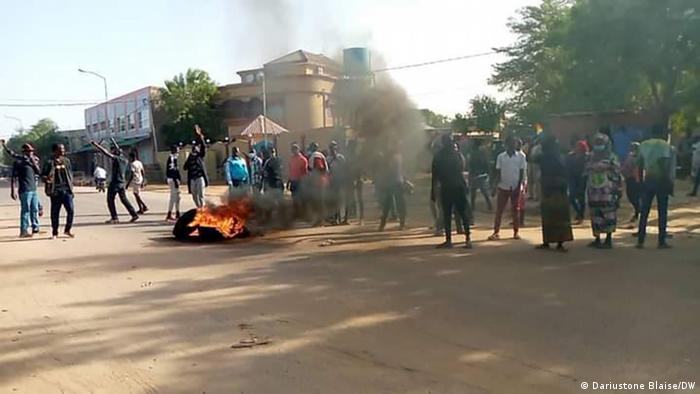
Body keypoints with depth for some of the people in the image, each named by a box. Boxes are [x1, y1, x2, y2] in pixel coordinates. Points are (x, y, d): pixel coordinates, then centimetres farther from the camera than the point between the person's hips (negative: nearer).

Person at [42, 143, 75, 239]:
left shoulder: (66, 161, 12)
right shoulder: (50, 163, -3)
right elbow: (43, 175, -5)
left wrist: (71, 185, 13)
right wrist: (47, 179, -27)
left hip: (67, 190, 4)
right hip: (56, 191, -4)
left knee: (71, 210, -4)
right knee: (55, 213, 4)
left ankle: (67, 230, 14)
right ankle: (54, 233, 17)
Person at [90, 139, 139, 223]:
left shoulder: (116, 158, -13)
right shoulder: (125, 160, 8)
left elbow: (105, 152, -16)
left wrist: (95, 144, -11)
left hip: (115, 182, -7)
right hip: (123, 182, 7)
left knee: (110, 200, 3)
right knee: (124, 199, 15)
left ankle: (114, 218, 1)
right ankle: (134, 214, 10)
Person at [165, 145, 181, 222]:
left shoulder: (174, 158, 16)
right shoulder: (171, 157, -14)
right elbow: (171, 170, -21)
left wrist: (179, 179, 20)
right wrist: (175, 181, -23)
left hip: (174, 179, 10)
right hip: (173, 179, -10)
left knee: (177, 196, 14)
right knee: (173, 196, -8)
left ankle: (177, 214, 20)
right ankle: (169, 215, -4)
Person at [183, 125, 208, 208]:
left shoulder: (200, 155, 4)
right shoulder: (190, 157, 15)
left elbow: (204, 146, -12)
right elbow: (185, 167, 7)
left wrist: (200, 136, -22)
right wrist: (190, 158, -4)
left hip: (200, 177, -5)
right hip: (192, 179, 5)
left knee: (201, 195, -6)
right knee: (194, 196, 10)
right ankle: (199, 209, 25)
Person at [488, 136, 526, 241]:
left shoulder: (521, 156, 0)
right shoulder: (501, 157, 3)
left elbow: (522, 172, -2)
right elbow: (498, 172, 3)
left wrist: (519, 186, -9)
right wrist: (496, 186, -4)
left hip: (516, 187, -1)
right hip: (503, 186, 1)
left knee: (516, 210, 6)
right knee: (499, 210, 0)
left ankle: (516, 232, 14)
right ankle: (496, 232, 3)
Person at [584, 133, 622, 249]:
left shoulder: (612, 159, -4)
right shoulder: (591, 158, 13)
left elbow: (617, 176, -6)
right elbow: (586, 175, 19)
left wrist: (618, 192, -9)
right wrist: (587, 190, 17)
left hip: (607, 193, -5)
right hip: (594, 193, 5)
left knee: (609, 217, -4)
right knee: (595, 217, 9)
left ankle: (608, 240, 4)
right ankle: (597, 239, 19)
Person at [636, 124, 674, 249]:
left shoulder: (643, 145, 8)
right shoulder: (665, 145, -8)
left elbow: (640, 165, 6)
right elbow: (665, 166, -16)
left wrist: (641, 181, 12)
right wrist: (669, 183, -12)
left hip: (647, 180, 4)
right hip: (661, 180, -4)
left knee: (644, 211, 7)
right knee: (662, 212, 3)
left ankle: (640, 241, 6)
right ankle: (662, 242, 4)